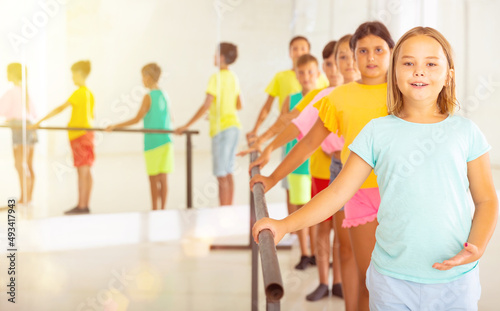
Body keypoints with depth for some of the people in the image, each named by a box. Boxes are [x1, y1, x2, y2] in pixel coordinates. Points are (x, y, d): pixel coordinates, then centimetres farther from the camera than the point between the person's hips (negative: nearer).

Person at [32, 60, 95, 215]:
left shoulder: (79, 93, -14)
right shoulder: (89, 93, 11)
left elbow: (61, 108, -20)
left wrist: (41, 121, -21)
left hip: (79, 135, -9)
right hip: (87, 133, 9)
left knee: (83, 171, -6)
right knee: (86, 172, 9)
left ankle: (82, 206, -4)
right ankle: (85, 205, 13)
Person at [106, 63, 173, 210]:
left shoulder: (149, 96, -10)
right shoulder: (165, 95, 10)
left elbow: (137, 119, -13)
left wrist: (115, 126, -8)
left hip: (153, 141, -6)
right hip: (166, 140, 6)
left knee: (154, 178, 0)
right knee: (163, 178, 7)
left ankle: (154, 210, 3)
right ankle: (163, 209, 10)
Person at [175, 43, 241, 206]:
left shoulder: (216, 78, -13)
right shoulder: (233, 78, 11)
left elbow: (206, 105, -19)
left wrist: (186, 126, -15)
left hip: (221, 128, -8)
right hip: (234, 126, 8)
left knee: (222, 175, -5)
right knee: (228, 173, 14)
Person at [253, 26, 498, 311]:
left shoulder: (466, 132, 2)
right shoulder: (378, 132, 1)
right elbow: (339, 192, 2)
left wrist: (476, 247, -11)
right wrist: (285, 225, -5)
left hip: (455, 280, 1)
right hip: (392, 276, 0)